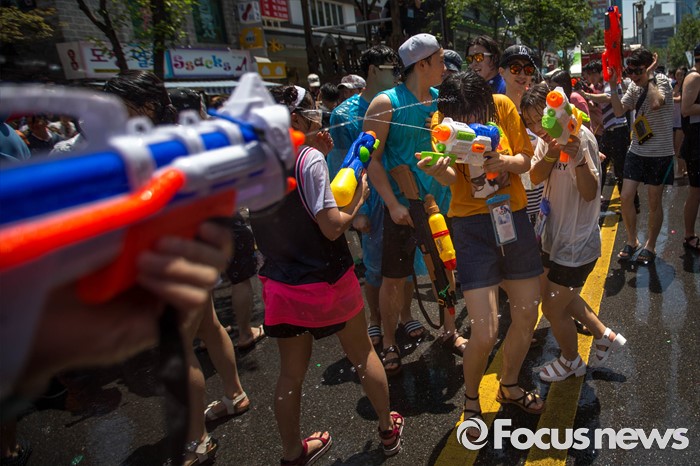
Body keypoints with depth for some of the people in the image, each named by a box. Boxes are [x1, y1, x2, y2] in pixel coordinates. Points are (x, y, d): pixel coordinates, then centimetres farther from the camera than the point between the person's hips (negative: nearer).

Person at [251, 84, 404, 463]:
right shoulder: (310, 159, -18)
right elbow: (332, 227, -21)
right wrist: (359, 197, -4)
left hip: (281, 285, 5)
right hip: (326, 281, -4)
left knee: (291, 373, 18)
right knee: (363, 353, 19)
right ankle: (388, 429, 38)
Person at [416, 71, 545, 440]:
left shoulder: (503, 106, -4)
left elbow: (525, 161, 1)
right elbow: (452, 179, -21)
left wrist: (506, 162, -20)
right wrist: (437, 169, -43)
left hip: (514, 217, 5)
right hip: (472, 226, -4)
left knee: (527, 315, 14)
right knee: (484, 333, -10)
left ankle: (509, 386, 42)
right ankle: (471, 400, 22)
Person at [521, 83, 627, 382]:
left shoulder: (579, 136, -22)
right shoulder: (552, 136, 2)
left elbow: (590, 193, -29)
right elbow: (536, 177, -10)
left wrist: (578, 157, -45)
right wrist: (551, 152, -28)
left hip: (576, 244, -8)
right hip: (555, 237, 9)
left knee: (553, 308, 6)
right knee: (560, 297, 25)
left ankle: (572, 362, 33)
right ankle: (605, 335, 44)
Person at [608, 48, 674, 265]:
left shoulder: (662, 82, -13)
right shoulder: (634, 86, 4)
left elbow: (655, 103, -33)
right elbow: (619, 111, -4)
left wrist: (649, 76, -22)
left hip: (660, 152, -5)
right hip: (637, 150, 5)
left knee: (654, 202, 6)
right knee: (626, 197, 0)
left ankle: (650, 246, 22)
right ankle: (632, 241, 19)